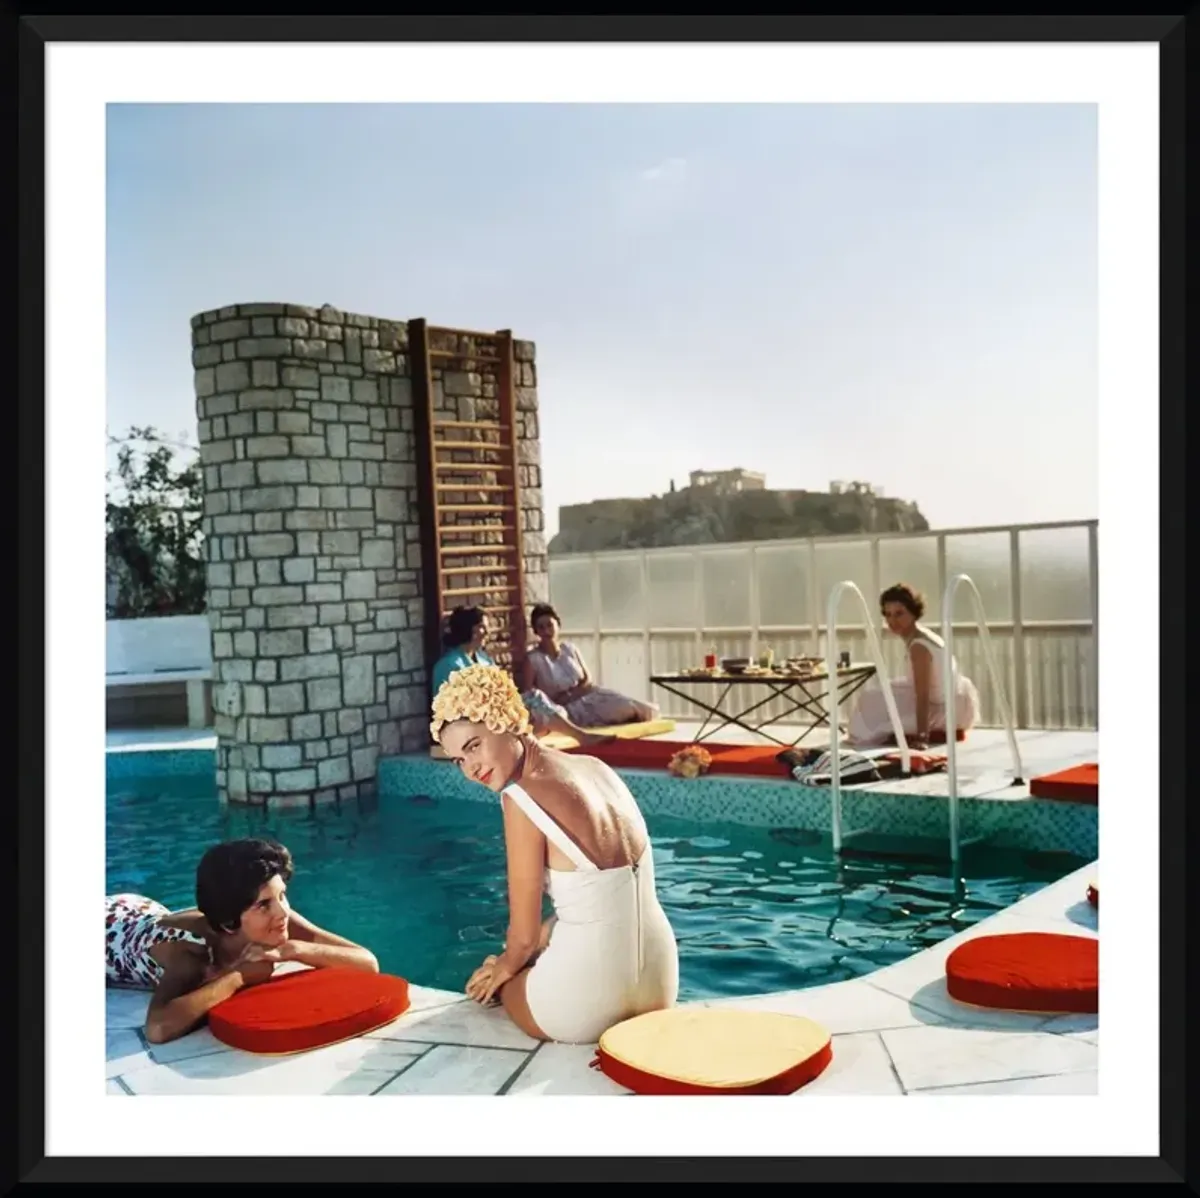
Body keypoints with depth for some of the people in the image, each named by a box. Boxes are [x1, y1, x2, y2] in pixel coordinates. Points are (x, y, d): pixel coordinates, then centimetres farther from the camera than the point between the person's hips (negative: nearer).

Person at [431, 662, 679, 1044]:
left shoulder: (522, 798, -17)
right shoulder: (596, 767, 5)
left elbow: (524, 934, -9)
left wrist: (506, 966, 13)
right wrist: (519, 955, 24)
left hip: (591, 1005, -6)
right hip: (659, 988, 6)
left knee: (490, 983, 28)